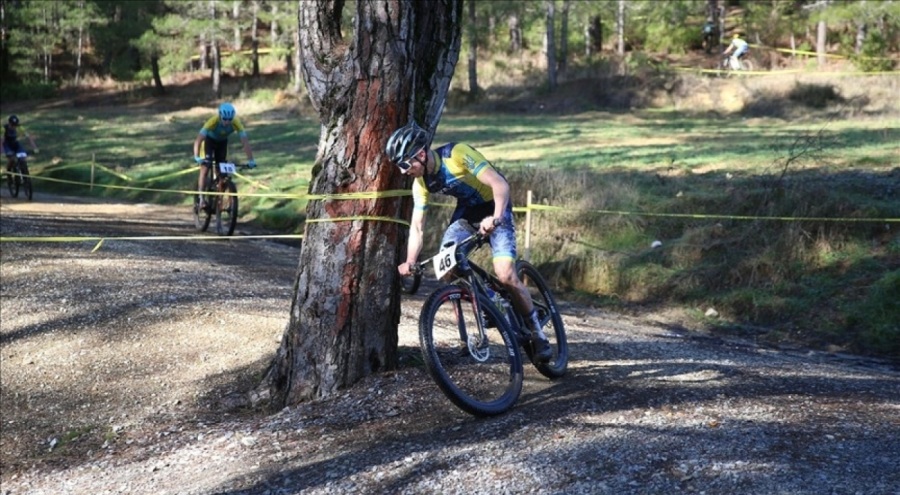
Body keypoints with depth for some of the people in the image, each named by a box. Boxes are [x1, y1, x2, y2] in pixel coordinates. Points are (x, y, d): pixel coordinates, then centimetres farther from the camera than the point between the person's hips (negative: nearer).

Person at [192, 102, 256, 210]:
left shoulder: (236, 123, -32)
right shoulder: (213, 121, -38)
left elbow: (245, 141, -33)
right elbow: (198, 140, -42)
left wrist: (251, 160, -43)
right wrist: (196, 157, -54)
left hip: (222, 142, 3)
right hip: (209, 140, -3)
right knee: (204, 168, -16)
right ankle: (201, 198, -12)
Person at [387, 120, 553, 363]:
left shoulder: (458, 154, -28)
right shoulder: (421, 182, -9)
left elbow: (500, 183, -33)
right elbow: (417, 226, -6)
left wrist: (496, 218, -48)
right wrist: (410, 262, -18)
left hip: (495, 211, -6)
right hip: (466, 213, 6)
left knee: (505, 276, -18)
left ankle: (537, 332, 0)